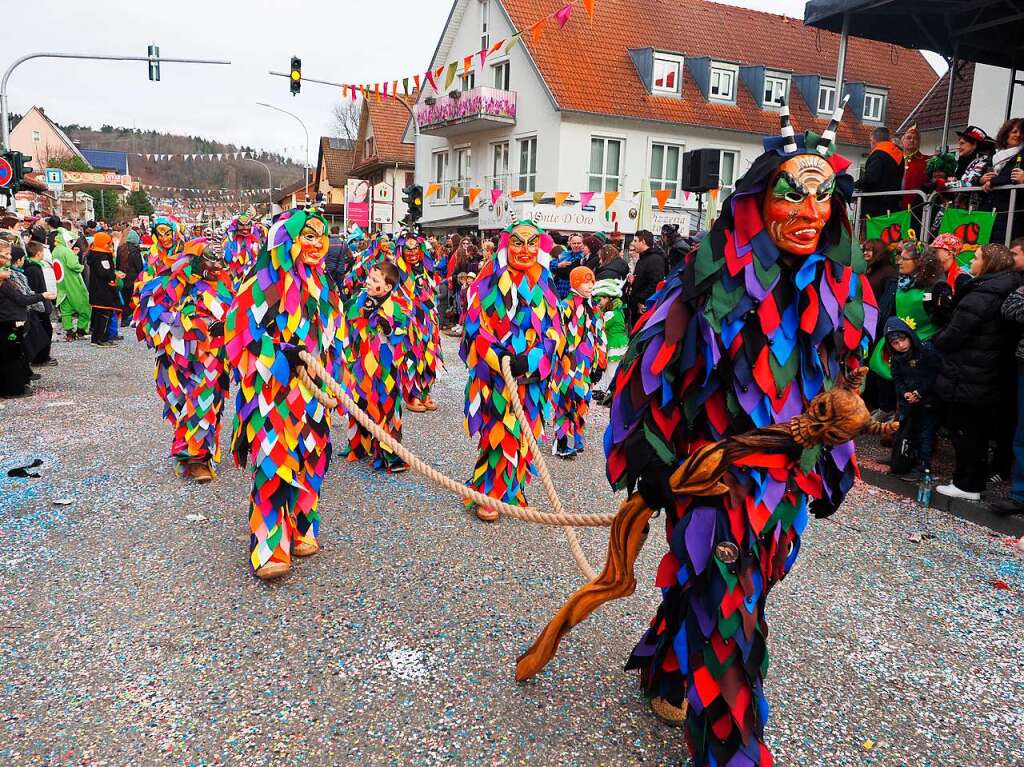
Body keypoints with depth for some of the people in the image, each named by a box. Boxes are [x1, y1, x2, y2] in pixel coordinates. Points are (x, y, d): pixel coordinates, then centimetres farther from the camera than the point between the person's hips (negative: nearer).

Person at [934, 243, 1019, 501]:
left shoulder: (979, 298, -20)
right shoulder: (1006, 293, 7)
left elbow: (953, 335, -21)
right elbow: (1005, 337, 14)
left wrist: (934, 342, 0)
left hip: (963, 378, -9)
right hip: (987, 378, 9)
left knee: (963, 430, 2)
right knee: (978, 429, 18)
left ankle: (967, 485, 10)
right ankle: (977, 479, 29)